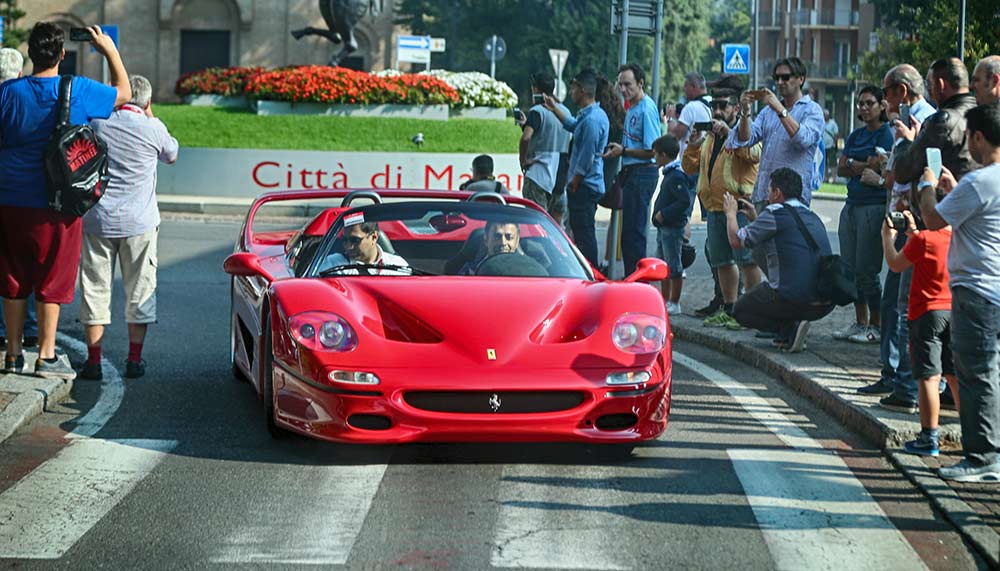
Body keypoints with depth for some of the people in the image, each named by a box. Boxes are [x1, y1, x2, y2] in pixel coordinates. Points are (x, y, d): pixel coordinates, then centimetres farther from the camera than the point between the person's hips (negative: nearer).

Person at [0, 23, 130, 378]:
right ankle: (46, 357, 5)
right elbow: (123, 93, 12)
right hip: (57, 204, -1)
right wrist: (110, 50, 22)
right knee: (51, 282, 5)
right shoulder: (79, 91, -6)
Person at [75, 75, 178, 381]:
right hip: (138, 223, -1)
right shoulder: (152, 129, -6)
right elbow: (171, 155, 14)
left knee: (95, 288, 5)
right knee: (139, 289, 9)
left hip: (97, 220, 1)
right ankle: (134, 360, 11)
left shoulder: (97, 123, -3)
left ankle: (93, 361, 3)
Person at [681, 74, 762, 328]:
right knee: (722, 262, 13)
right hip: (714, 207, 8)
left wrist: (729, 131, -28)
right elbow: (689, 167, 15)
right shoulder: (710, 136, 19)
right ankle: (728, 309, 22)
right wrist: (694, 144, -2)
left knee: (747, 260, -9)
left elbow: (754, 154, -24)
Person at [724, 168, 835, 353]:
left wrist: (730, 213, 18)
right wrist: (754, 218, 36)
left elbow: (737, 241, 0)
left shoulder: (776, 214, -8)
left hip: (793, 300, -7)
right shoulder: (813, 217, 16)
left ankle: (791, 327, -3)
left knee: (740, 311, 18)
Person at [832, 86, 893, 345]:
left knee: (867, 270, -7)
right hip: (852, 205, 8)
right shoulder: (856, 135, 16)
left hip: (875, 205, -8)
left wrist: (854, 165, -2)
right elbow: (841, 168, 8)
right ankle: (860, 322, 16)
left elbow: (879, 167, -16)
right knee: (850, 268, 8)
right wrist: (866, 166, -6)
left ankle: (876, 326, 1)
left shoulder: (887, 134, -6)